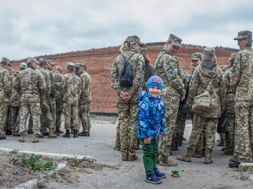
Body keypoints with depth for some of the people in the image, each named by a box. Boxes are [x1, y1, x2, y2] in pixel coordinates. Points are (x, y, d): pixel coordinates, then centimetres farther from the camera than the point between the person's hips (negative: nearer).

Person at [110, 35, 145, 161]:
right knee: (134, 123, 3)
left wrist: (120, 91, -4)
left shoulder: (118, 58, 12)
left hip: (121, 95, 4)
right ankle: (131, 153, 5)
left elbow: (113, 76, 3)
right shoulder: (139, 57, -1)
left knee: (123, 123, 7)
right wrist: (131, 92, -13)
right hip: (135, 94, -4)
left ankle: (124, 153, 10)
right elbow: (139, 77, -13)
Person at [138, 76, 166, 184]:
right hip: (147, 132, -8)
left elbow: (162, 117, 11)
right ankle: (149, 175, 9)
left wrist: (161, 132, 11)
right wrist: (146, 135, -22)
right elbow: (142, 119, -23)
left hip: (155, 132, 8)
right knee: (148, 153, 1)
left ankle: (154, 169, 36)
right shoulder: (145, 102, -20)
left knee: (154, 152, 20)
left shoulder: (160, 101, 4)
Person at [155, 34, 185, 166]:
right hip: (170, 96, -10)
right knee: (169, 127, -5)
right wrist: (183, 92, -3)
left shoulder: (160, 56, 20)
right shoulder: (169, 58, -12)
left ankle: (158, 154, 22)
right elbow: (174, 79, -18)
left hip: (161, 95, 10)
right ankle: (164, 158, 0)